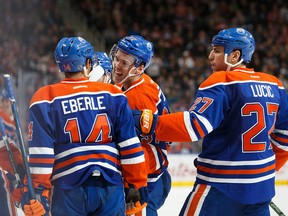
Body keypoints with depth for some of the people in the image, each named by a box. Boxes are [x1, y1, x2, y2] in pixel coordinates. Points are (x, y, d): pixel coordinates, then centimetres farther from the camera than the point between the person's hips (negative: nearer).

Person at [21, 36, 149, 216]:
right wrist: (137, 184, 9)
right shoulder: (113, 94, 5)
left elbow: (40, 151, -5)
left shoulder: (45, 98, 0)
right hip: (111, 187, 2)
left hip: (69, 190, -1)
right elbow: (130, 146, 4)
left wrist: (38, 191, -2)